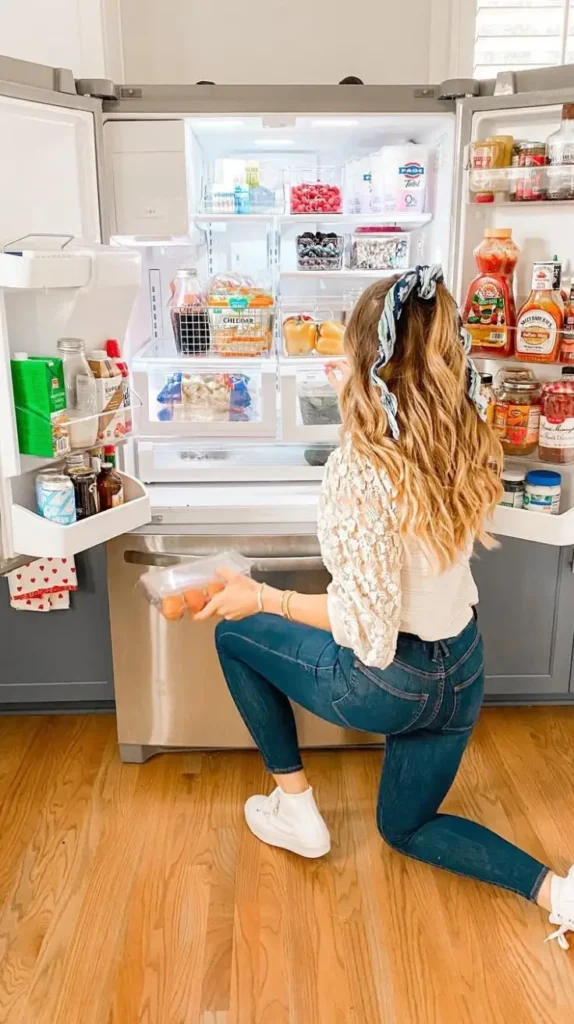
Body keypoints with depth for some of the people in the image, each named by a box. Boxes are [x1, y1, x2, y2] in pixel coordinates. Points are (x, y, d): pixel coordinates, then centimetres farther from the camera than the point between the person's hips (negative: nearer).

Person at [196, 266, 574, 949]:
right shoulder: (467, 444, -6)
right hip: (463, 673, 7)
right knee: (406, 829, 31)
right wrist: (361, 403, 19)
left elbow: (366, 628, -26)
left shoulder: (360, 467, -28)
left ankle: (295, 809, 22)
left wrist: (261, 598, -14)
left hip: (388, 682, -7)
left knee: (234, 630, 16)